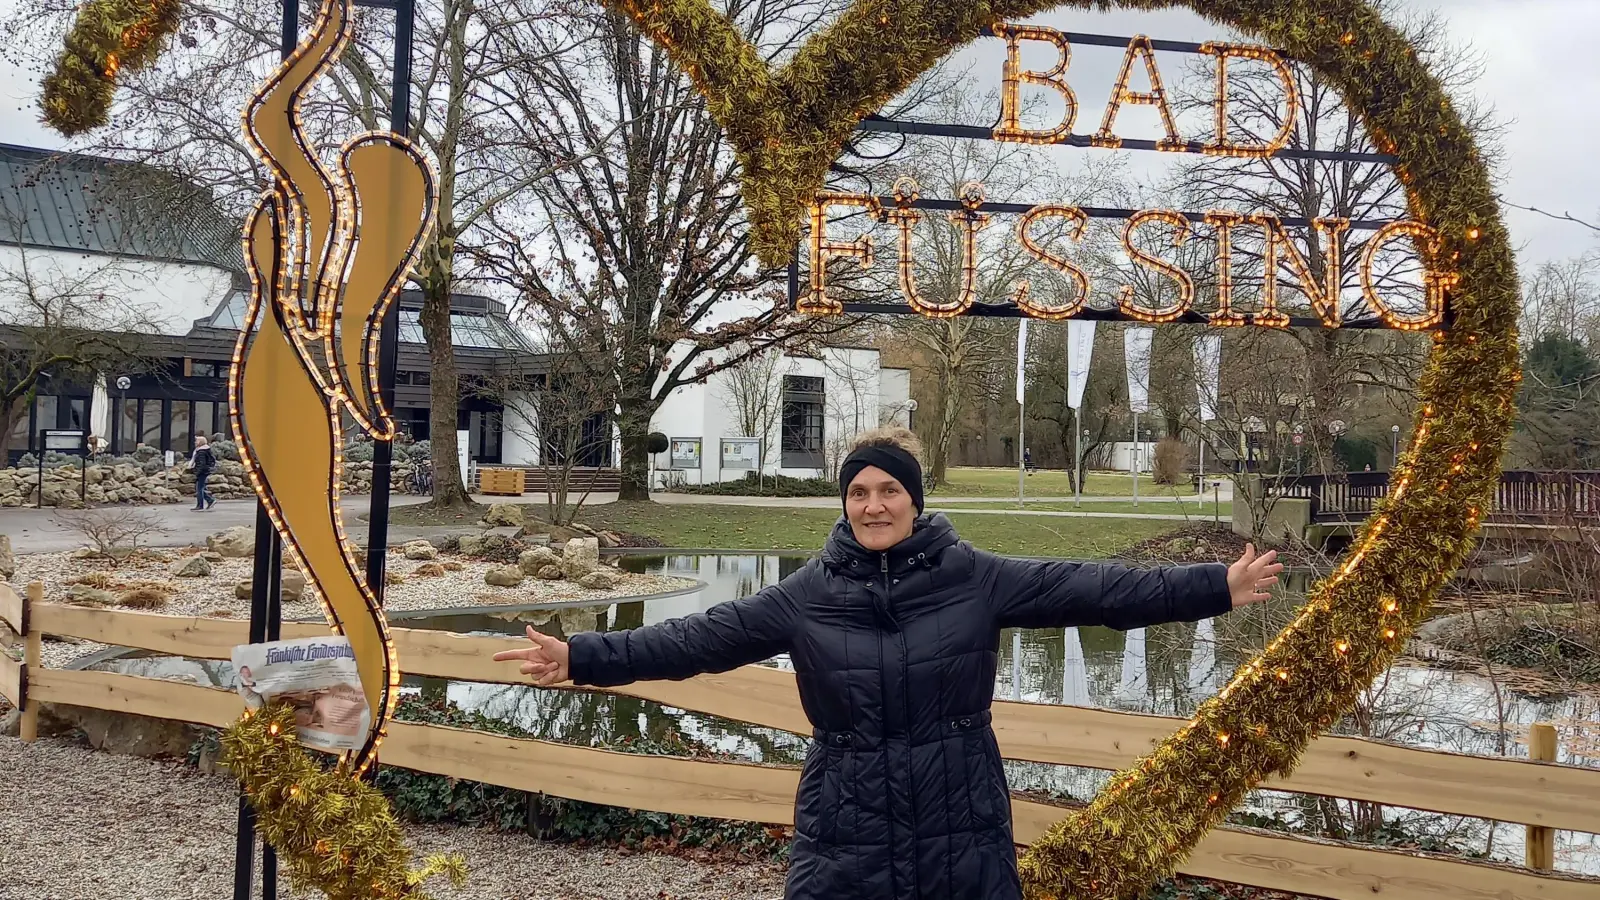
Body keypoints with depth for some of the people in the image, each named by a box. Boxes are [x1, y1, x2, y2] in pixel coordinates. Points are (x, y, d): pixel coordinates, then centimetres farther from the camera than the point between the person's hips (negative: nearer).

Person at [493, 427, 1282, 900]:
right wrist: (585, 657, -8)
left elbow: (1091, 590, -4)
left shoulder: (975, 578, -5)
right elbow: (700, 636, -3)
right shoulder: (806, 596, -3)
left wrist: (1217, 587, -6)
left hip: (963, 833, 0)